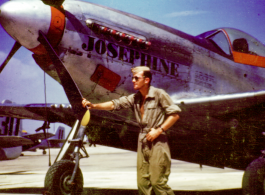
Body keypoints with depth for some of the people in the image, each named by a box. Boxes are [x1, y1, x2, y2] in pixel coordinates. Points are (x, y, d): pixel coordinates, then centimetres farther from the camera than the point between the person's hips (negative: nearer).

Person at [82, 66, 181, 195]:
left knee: (158, 182, -7)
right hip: (142, 143, 6)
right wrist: (94, 106, -12)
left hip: (157, 142, -6)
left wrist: (158, 130, -14)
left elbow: (175, 114, -9)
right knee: (142, 183, 9)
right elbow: (115, 104, 1)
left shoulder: (159, 94, -7)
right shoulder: (135, 98, 9)